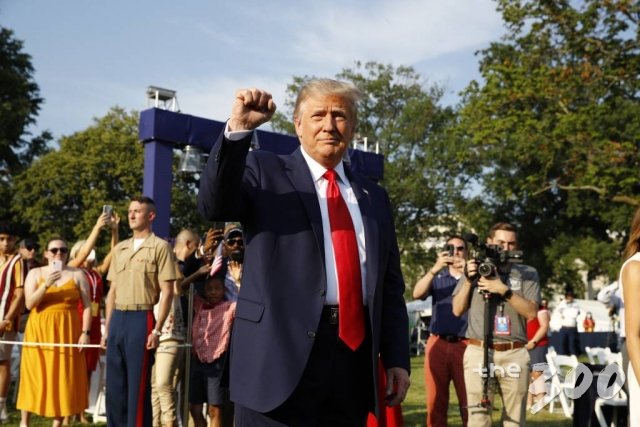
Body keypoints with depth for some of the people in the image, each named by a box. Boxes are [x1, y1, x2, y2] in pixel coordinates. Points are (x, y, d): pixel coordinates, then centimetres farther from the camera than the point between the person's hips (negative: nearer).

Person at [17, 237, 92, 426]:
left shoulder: (77, 274, 4)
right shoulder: (35, 273, 4)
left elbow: (87, 306, 1)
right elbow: (29, 304, -5)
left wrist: (85, 332, -8)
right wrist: (46, 285, -18)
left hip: (67, 331, 0)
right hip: (39, 331, 0)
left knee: (63, 377, 0)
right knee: (35, 375, 1)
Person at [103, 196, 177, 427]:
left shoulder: (160, 247, -3)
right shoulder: (119, 249, 16)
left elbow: (167, 292, -8)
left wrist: (157, 329, -14)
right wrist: (107, 328, 14)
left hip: (142, 319, -6)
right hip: (118, 319, 6)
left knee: (138, 384, -2)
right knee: (114, 383, 9)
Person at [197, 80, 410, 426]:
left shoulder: (373, 197, 17)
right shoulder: (265, 172, 5)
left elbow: (390, 285, 16)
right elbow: (214, 206, -15)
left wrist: (396, 358, 10)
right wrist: (238, 128, -25)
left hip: (354, 355, 5)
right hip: (281, 351, -4)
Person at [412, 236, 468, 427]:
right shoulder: (437, 276, 14)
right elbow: (417, 294, -3)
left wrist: (467, 273, -15)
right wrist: (434, 269, -16)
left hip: (465, 345, -1)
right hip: (438, 343, 1)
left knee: (469, 401, -4)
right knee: (435, 401, 1)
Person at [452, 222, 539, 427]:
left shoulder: (527, 273, 9)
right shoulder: (475, 269, 12)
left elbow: (531, 312, -3)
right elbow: (457, 310, 10)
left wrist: (505, 290, -13)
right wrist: (469, 279, -2)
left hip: (514, 355, 0)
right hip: (478, 353, 0)